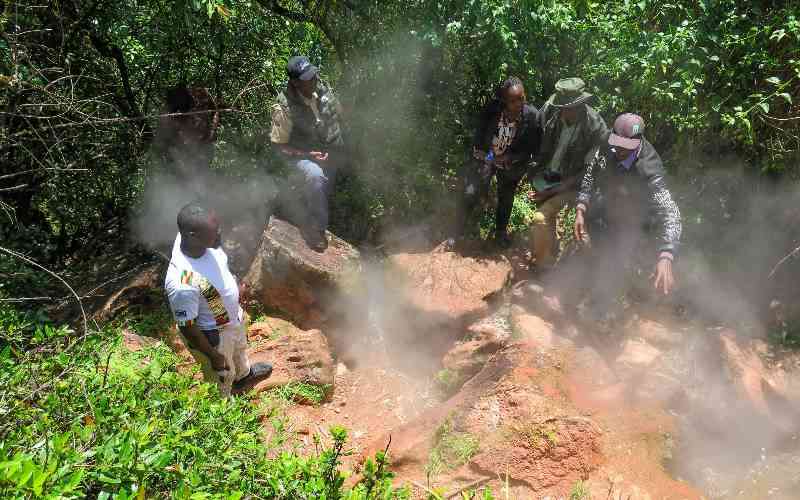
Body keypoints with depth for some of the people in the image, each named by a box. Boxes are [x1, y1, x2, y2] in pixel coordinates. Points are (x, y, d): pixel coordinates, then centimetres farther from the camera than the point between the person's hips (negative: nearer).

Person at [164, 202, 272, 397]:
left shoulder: (193, 237, -24)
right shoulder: (183, 285, -45)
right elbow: (187, 327, -28)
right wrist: (214, 357, -14)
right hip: (213, 334, -7)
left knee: (240, 348, 37)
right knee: (222, 378, 25)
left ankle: (244, 373, 70)